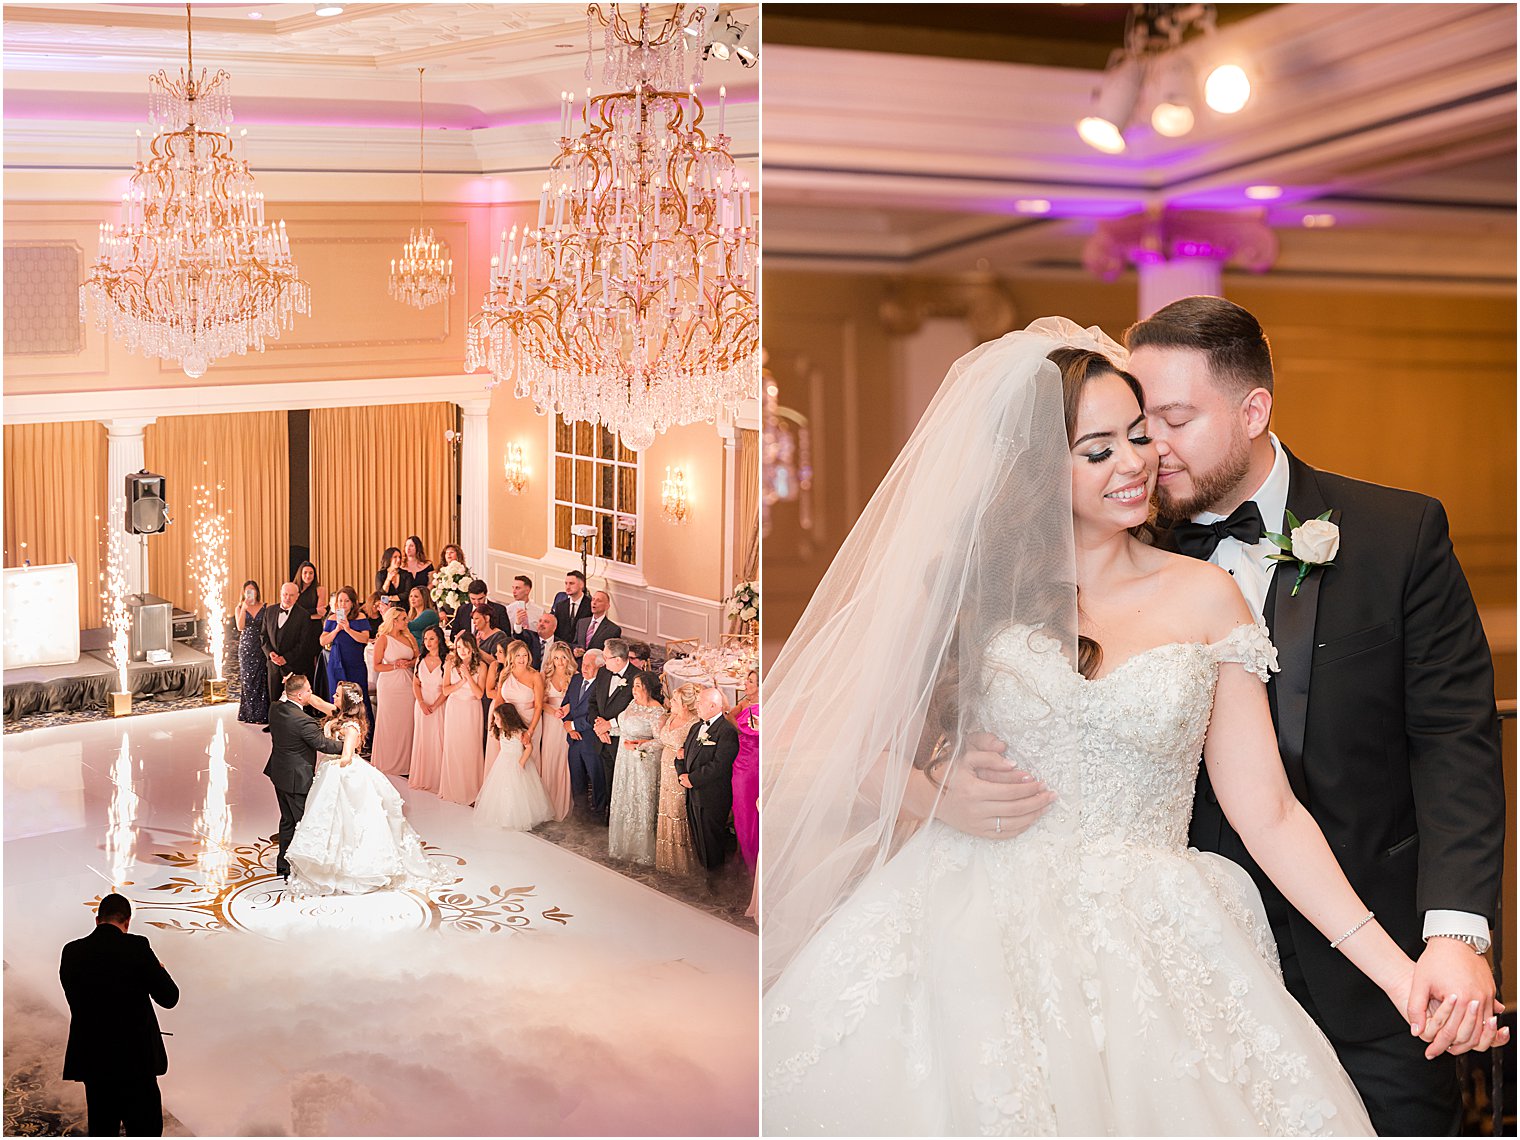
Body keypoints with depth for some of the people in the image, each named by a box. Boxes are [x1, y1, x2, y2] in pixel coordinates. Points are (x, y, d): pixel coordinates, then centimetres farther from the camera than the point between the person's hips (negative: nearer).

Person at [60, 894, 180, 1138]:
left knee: (102, 1130, 14)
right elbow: (169, 998, -8)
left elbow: (75, 998, 12)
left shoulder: (72, 952, 1)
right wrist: (159, 971, 12)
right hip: (135, 1059, -4)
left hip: (92, 1060, 4)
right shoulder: (136, 947, -11)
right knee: (145, 1129, 4)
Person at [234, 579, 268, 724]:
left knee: (261, 679, -2)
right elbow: (240, 627, -12)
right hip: (246, 647, 1)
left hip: (261, 647, -1)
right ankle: (248, 714, 12)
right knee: (247, 680, 3)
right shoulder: (240, 608, 3)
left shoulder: (264, 607, 0)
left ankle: (261, 714, 4)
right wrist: (244, 607, -17)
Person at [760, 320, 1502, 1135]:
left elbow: (1267, 816, 4)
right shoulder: (967, 587, 7)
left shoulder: (1201, 598, 8)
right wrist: (929, 797, -9)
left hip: (1149, 953, 1)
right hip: (973, 937, 0)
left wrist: (1396, 967, -4)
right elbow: (835, 744, 10)